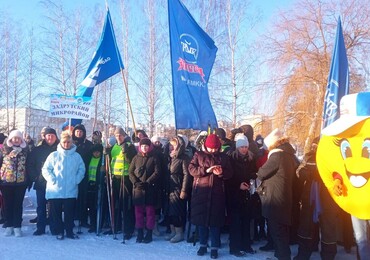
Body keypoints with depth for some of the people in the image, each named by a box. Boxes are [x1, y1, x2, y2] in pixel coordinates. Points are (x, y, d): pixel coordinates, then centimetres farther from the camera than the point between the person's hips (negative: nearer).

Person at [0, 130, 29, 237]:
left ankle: (17, 226, 10)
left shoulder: (25, 150, 6)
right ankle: (9, 225, 17)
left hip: (21, 181, 0)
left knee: (18, 204, 4)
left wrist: (29, 179, 1)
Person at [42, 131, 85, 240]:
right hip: (55, 190, -1)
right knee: (56, 212, 6)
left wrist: (76, 180, -3)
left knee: (70, 212, 5)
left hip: (71, 191, 1)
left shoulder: (77, 156, 6)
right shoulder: (54, 155, 0)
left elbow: (81, 169, 9)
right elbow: (45, 169, 1)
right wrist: (52, 180, -9)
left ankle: (69, 231, 18)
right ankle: (59, 232, 19)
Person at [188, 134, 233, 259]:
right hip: (201, 190, 0)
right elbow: (191, 169, -6)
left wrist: (221, 173, -14)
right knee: (201, 217, 6)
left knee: (216, 219, 2)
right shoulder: (198, 154, 4)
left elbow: (230, 173, 8)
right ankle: (203, 245, 21)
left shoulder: (223, 157, 9)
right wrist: (206, 170, -19)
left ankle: (214, 247, 12)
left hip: (217, 192, 1)